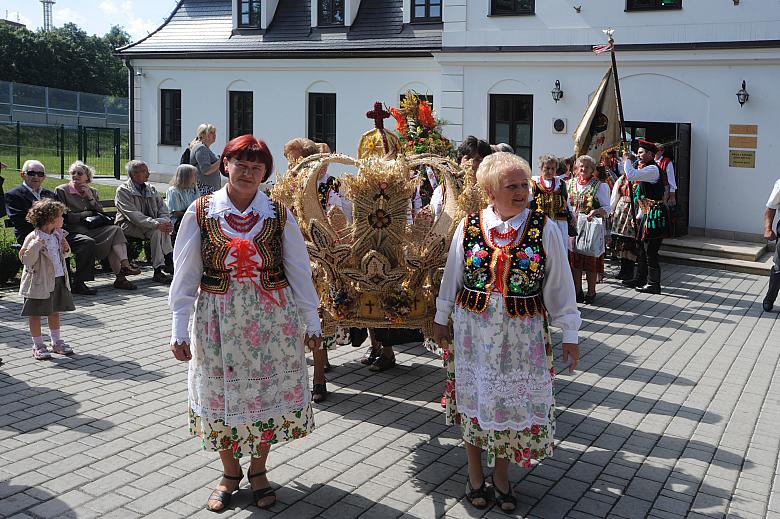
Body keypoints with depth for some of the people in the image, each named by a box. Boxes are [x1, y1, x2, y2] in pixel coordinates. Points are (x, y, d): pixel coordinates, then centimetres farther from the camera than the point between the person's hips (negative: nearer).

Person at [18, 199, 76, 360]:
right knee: (36, 313, 5)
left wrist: (66, 249, -3)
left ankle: (57, 342, 27)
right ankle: (38, 345, 15)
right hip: (39, 282, -7)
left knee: (54, 311, 16)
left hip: (58, 279, 7)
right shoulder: (33, 238, -18)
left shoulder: (58, 234, 4)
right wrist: (35, 246, -34)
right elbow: (27, 261, -20)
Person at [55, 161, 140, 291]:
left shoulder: (92, 192, 22)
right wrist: (88, 213, -1)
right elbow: (65, 217, -4)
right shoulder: (61, 190, 6)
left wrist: (91, 198, 2)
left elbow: (100, 213, 15)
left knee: (115, 230, -27)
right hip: (75, 230, -5)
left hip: (93, 227, 5)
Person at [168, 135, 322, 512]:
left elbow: (299, 271, 3)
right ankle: (230, 473, 30)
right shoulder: (200, 212, -4)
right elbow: (185, 273, -2)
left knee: (269, 393, 8)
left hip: (272, 318, 1)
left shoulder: (279, 214, -2)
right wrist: (180, 328, -4)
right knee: (222, 394, 9)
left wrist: (311, 322, 4)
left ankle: (258, 471, 29)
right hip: (219, 319, 0)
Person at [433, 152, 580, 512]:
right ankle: (475, 474, 31)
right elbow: (451, 276, 8)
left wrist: (569, 334, 0)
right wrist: (441, 317, 13)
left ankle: (501, 474, 31)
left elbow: (559, 285, -2)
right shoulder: (468, 227, -4)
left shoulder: (545, 230, -7)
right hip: (473, 329, 1)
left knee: (515, 400, 8)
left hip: (522, 333, 0)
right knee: (473, 399, 11)